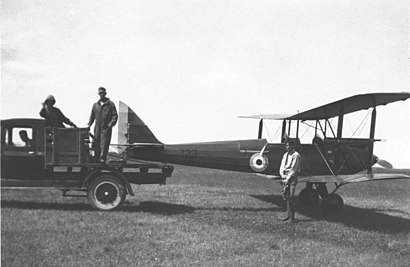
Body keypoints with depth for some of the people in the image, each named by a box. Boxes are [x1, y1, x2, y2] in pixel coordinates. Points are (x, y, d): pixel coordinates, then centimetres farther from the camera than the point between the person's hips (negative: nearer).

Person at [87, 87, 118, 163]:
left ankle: (102, 159, -16)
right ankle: (97, 159, 9)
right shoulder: (95, 104, 16)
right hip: (97, 128, 4)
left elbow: (115, 115, 1)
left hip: (106, 128, -4)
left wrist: (111, 124, -12)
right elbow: (92, 116, 21)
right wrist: (89, 124, 8)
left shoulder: (110, 104, 5)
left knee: (104, 143, -12)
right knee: (96, 144, 3)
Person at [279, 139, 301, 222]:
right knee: (286, 196, 5)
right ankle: (288, 215, 11)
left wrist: (288, 178, -14)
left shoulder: (296, 155, -6)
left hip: (292, 177, -7)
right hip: (285, 177, 7)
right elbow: (282, 166, 14)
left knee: (291, 196, -11)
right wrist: (282, 174, -4)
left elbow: (294, 169, -12)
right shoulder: (285, 155, 16)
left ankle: (292, 216, -8)